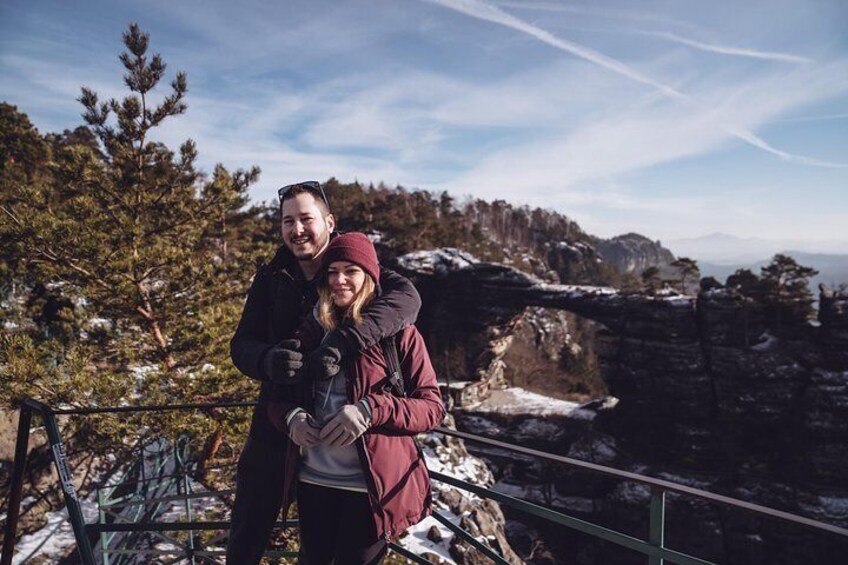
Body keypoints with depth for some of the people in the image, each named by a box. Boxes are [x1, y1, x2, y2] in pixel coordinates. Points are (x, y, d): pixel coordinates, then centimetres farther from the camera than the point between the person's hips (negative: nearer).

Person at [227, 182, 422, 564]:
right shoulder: (271, 277, 0)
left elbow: (406, 296, -28)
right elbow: (241, 345, -3)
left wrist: (341, 343, -41)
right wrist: (268, 360, -27)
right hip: (276, 426, 3)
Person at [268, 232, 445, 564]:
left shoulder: (398, 332, -7)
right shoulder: (310, 330, 5)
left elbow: (432, 408, -10)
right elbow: (279, 397, 10)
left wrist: (370, 411, -25)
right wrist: (291, 416, -14)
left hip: (370, 487, -4)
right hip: (313, 480, 4)